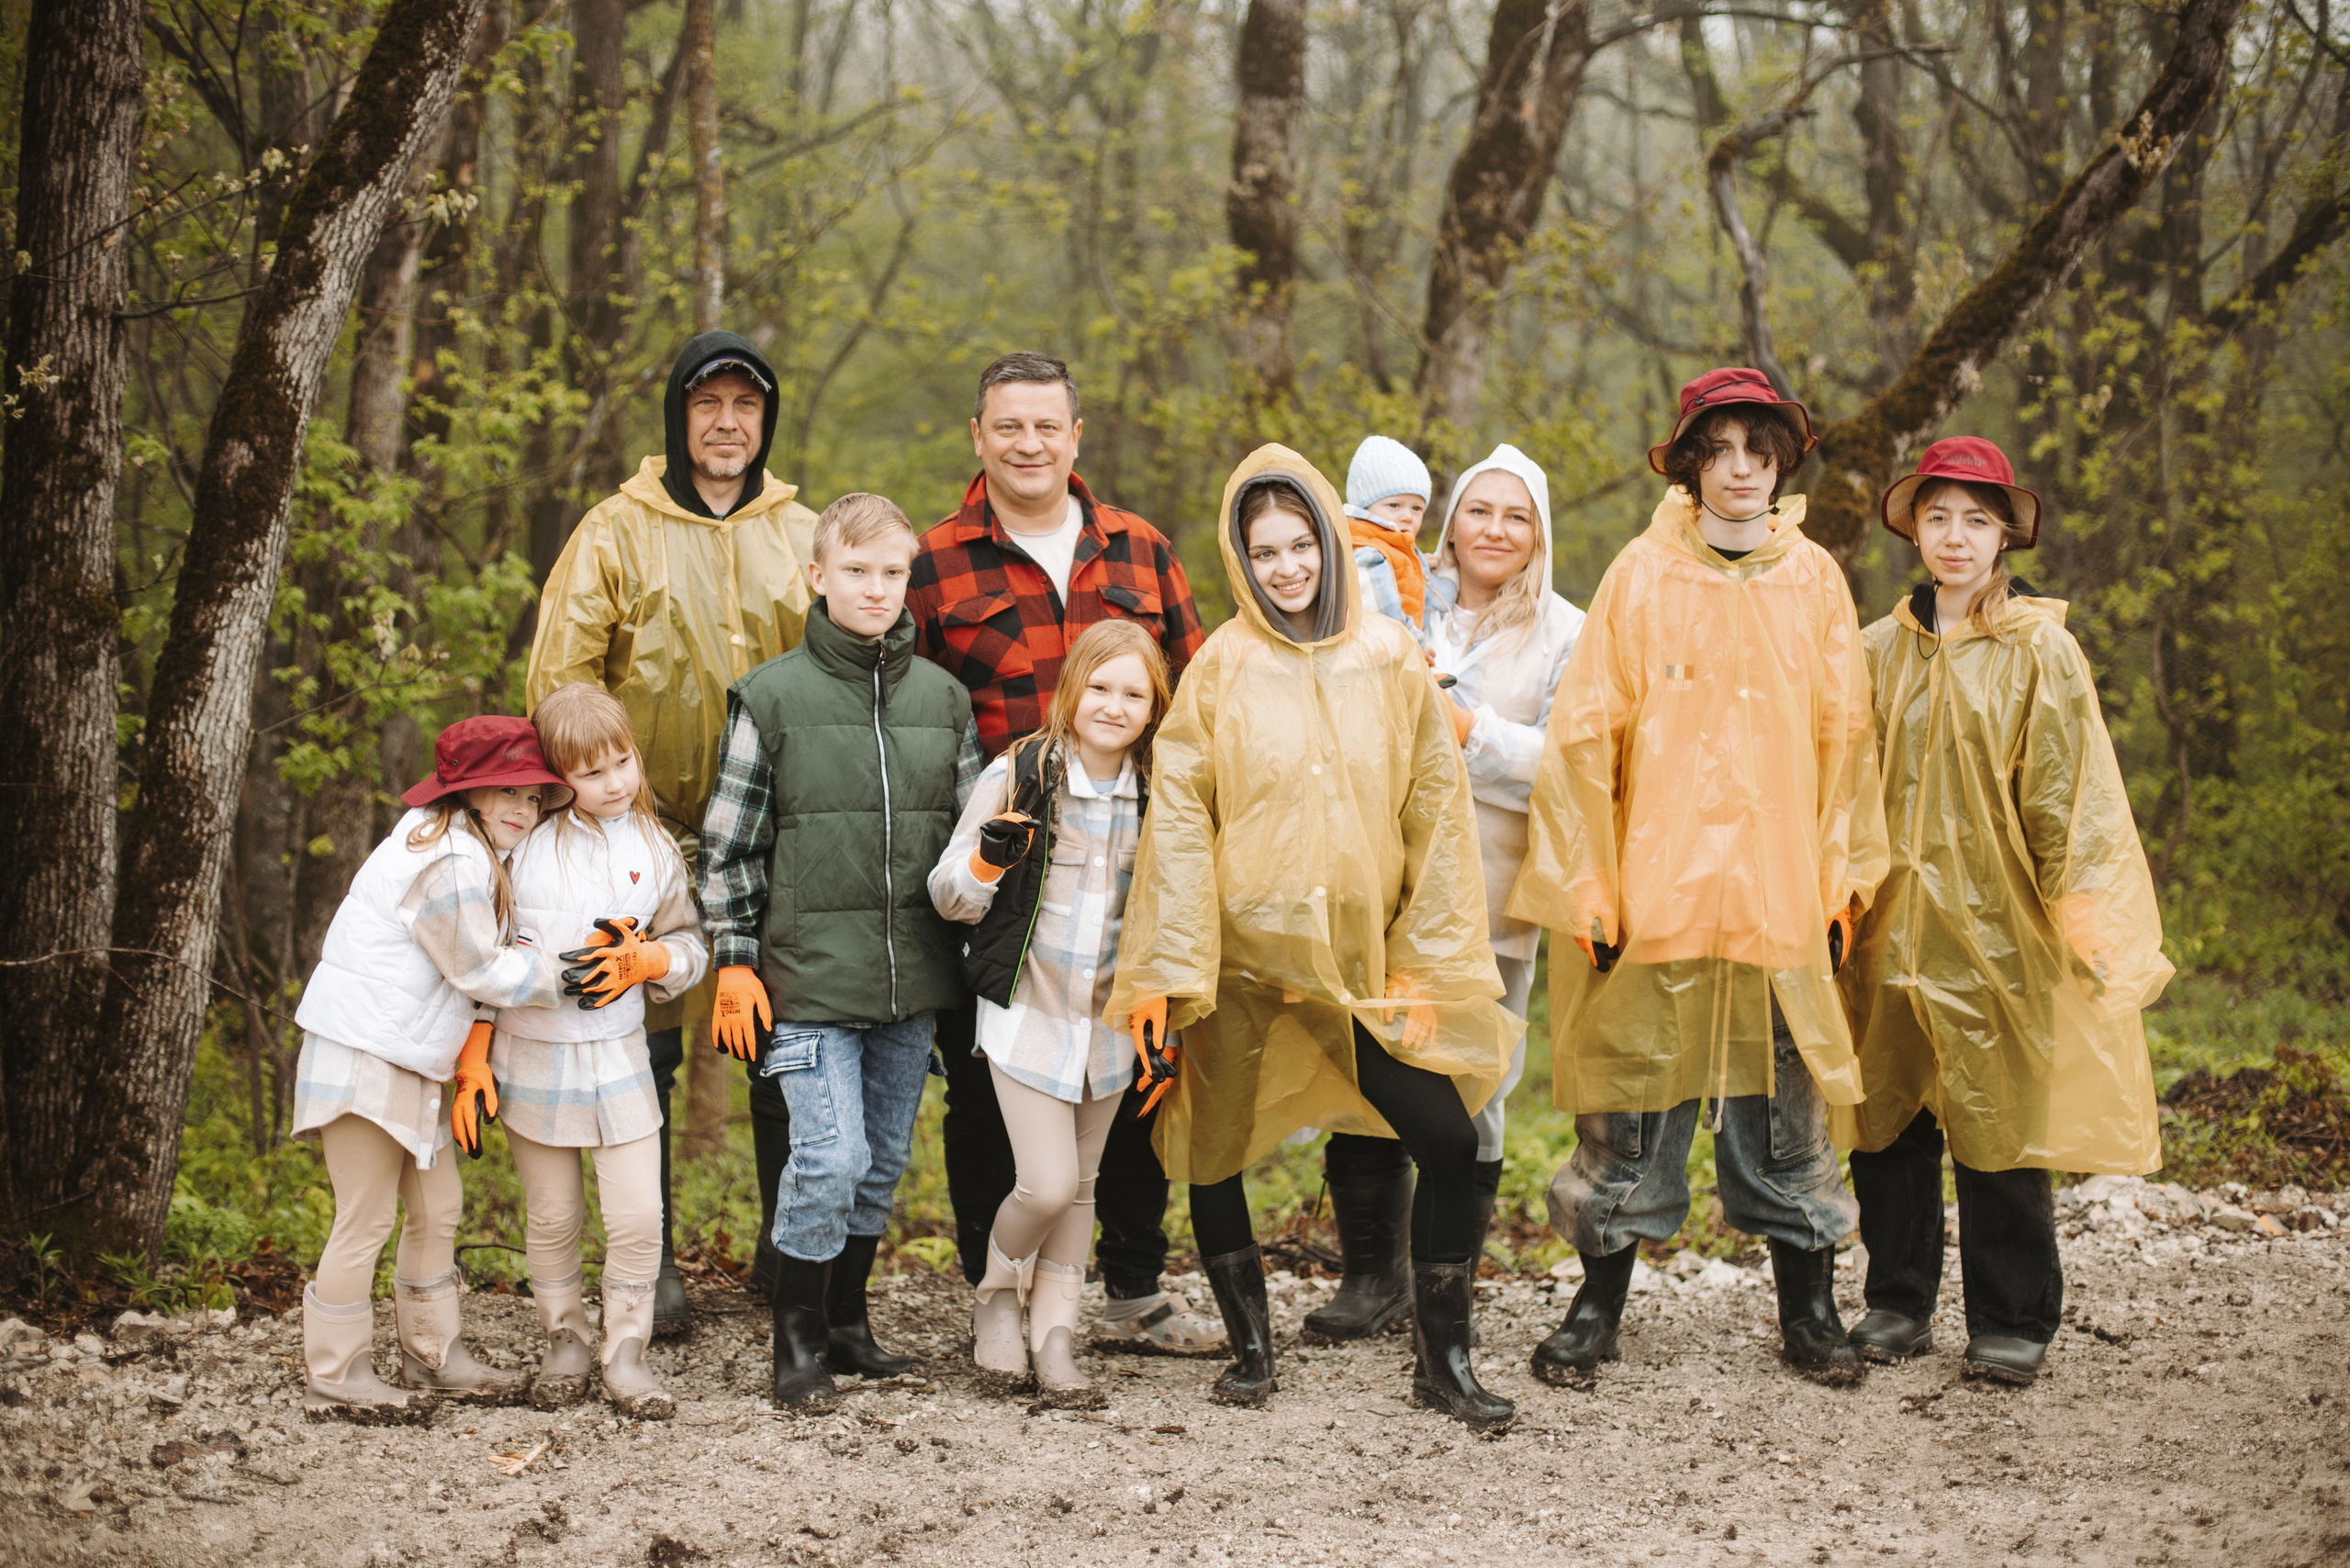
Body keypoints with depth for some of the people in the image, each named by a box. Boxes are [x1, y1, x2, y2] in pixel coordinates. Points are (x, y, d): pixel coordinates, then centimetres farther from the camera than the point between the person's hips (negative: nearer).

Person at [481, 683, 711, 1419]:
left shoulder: (654, 848, 3)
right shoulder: (524, 843, -4)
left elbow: (690, 946, 10)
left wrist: (647, 960, -12)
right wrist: (472, 1057, -1)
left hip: (617, 1055, 1)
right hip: (531, 1054, -1)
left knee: (638, 1217, -4)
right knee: (553, 1218, 8)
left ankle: (625, 1353, 9)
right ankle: (564, 1343, 25)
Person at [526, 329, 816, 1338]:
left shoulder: (804, 537, 11)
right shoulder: (618, 533, 2)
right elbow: (559, 679, 0)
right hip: (649, 838, -2)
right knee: (644, 1048, -1)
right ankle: (652, 1264, 9)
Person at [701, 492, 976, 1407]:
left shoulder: (944, 697, 8)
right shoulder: (772, 698, -2)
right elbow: (730, 841, 0)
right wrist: (734, 963, -3)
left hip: (912, 981, 4)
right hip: (809, 977, -4)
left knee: (884, 1161, 11)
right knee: (829, 1156, -12)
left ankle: (846, 1318, 27)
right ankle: (797, 1340, 3)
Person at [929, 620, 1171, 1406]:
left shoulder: (1156, 796, 2)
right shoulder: (1018, 775, -9)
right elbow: (948, 896, -6)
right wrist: (988, 861, -26)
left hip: (1111, 1018, 4)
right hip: (1029, 1013, -4)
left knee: (1080, 1187, 10)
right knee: (1047, 1185, -10)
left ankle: (1055, 1338, 19)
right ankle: (997, 1296, 17)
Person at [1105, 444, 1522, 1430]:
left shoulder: (1389, 660, 2)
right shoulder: (1222, 666, -3)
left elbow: (1436, 814, 4)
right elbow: (1177, 819, -3)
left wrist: (1427, 963, 0)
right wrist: (1163, 977, -7)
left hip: (1361, 961, 1)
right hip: (1238, 954, -1)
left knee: (1449, 1140, -6)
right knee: (1214, 1152, 6)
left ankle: (1442, 1359, 8)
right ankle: (1251, 1347, 26)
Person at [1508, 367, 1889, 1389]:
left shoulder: (1814, 579, 7)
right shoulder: (1643, 574, 0)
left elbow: (1844, 739, 12)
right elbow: (1583, 737, 0)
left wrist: (1842, 880, 7)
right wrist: (1589, 888, -4)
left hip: (1780, 899, 2)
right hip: (1656, 887, -2)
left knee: (1788, 1105, 6)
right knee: (1636, 1096, 3)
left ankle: (1807, 1313, 18)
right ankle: (1598, 1307, 16)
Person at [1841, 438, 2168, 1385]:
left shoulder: (2041, 652, 0)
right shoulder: (1880, 651, 10)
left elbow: (2069, 796, -2)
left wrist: (2079, 918, -7)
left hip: (1998, 928, -3)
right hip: (1893, 928, 3)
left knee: (2000, 1126, -2)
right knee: (1886, 1121, 5)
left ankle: (2011, 1324, 10)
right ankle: (1898, 1305, 19)